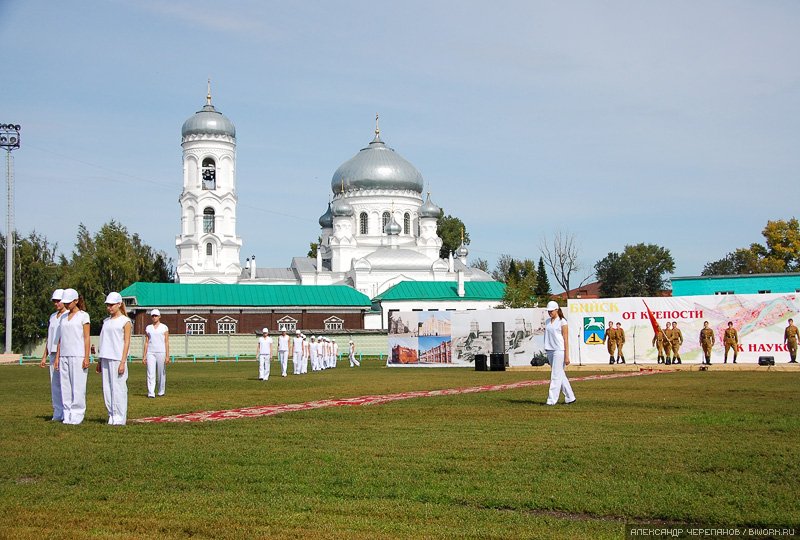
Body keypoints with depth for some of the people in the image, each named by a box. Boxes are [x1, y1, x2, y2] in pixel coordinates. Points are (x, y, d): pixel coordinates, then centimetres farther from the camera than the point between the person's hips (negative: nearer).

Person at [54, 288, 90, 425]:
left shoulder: (83, 316, -1)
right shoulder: (64, 317, 15)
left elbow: (86, 338, -4)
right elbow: (61, 338, 16)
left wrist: (86, 357, -11)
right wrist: (57, 357, 11)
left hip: (78, 356, -6)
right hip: (64, 356, 6)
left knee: (78, 386, -5)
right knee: (65, 386, 4)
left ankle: (77, 414, 0)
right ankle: (67, 415, 9)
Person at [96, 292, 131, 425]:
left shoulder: (125, 321, -2)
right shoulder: (106, 321, 15)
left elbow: (127, 342, -7)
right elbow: (104, 342, 17)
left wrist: (123, 362, -14)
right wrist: (100, 361, 13)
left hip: (117, 359, -6)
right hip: (106, 359, 6)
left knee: (118, 388, -6)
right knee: (107, 389, 6)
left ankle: (119, 418, -1)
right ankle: (112, 416, 13)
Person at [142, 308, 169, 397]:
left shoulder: (164, 327, 3)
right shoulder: (148, 328, 11)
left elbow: (166, 342, -1)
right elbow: (146, 342, 11)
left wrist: (167, 356, -9)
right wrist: (144, 356, 5)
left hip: (161, 352, -2)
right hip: (150, 352, 2)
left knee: (161, 373, 4)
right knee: (150, 373, -7)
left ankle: (161, 391, 18)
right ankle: (151, 393, -11)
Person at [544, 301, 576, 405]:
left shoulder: (562, 322, -6)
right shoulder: (547, 322, 13)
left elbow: (566, 340, -9)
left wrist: (567, 356, -14)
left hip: (559, 351, -7)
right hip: (550, 351, 7)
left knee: (555, 376, -8)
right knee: (560, 375, 12)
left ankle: (552, 400, -8)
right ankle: (570, 397, 20)